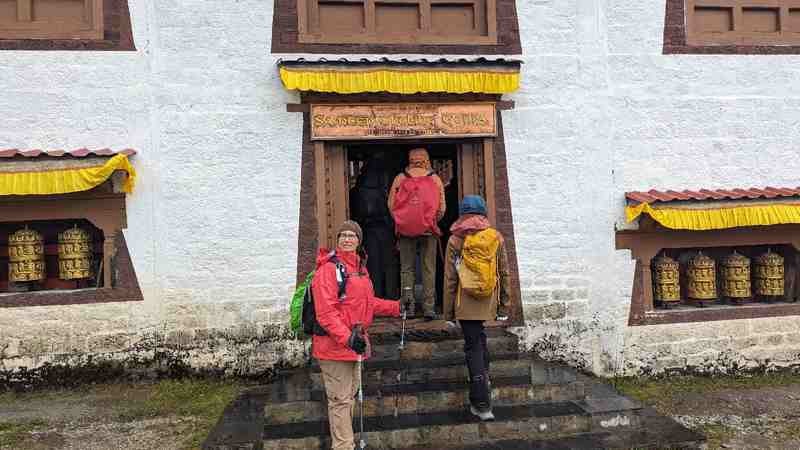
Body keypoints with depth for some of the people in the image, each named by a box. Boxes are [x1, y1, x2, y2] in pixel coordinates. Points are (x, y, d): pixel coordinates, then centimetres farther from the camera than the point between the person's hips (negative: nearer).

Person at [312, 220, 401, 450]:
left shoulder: (360, 267, 12)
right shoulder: (329, 268, -16)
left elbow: (368, 303, 23)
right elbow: (325, 313, -24)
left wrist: (397, 307, 18)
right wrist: (346, 338, -34)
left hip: (354, 343, 9)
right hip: (334, 345, -9)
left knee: (350, 395, 21)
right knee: (340, 399, 0)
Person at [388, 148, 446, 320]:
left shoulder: (400, 178, 3)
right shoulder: (435, 179, 3)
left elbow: (391, 204, 0)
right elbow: (442, 208, -1)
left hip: (405, 230, 0)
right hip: (428, 231, 0)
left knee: (406, 268, 10)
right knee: (428, 269, 6)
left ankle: (408, 300, -1)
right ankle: (429, 307, 7)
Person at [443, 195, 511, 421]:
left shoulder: (455, 240, -5)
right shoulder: (496, 237, 2)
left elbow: (450, 279, -4)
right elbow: (505, 274, 5)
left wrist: (448, 312, 3)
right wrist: (504, 306, 13)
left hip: (466, 303, -3)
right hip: (488, 302, 3)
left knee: (473, 346, 2)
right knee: (479, 338, 26)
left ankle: (482, 404, 4)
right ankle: (483, 376, 34)